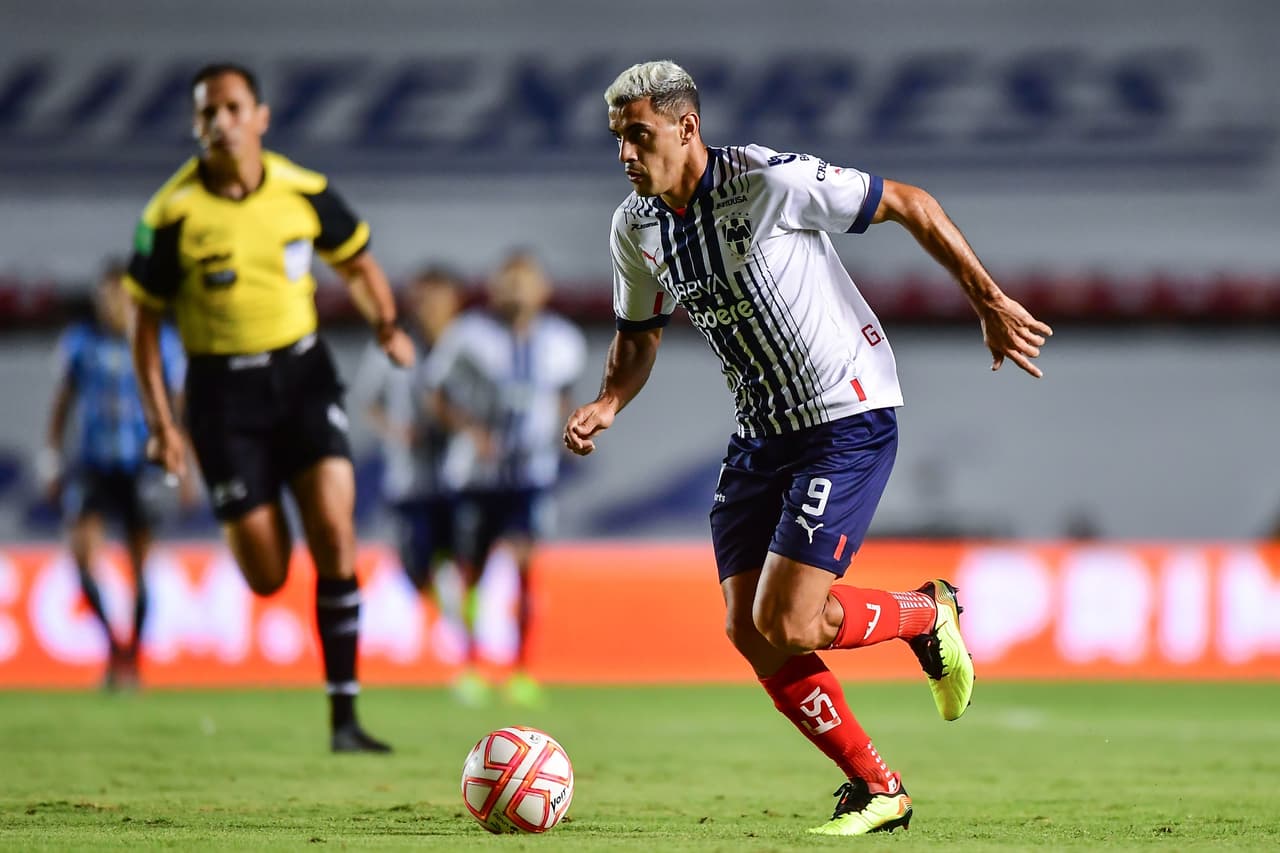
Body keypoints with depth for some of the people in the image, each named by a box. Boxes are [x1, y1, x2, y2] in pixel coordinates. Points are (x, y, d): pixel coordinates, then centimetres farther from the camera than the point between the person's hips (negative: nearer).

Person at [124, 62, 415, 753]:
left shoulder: (304, 192, -4)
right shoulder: (173, 215, -11)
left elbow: (358, 263, 13)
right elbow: (144, 316, -2)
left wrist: (387, 326, -6)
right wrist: (160, 422, -6)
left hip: (302, 372, 2)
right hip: (222, 390, -2)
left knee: (333, 534, -13)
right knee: (266, 578, -6)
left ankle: (343, 716, -7)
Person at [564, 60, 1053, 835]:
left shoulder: (770, 182, -21)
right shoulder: (636, 228, 1)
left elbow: (911, 205, -11)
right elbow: (640, 334, 17)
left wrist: (990, 302, -9)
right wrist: (608, 405, -3)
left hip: (849, 420, -7)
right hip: (762, 433, 7)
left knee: (786, 622, -16)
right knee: (748, 632, -2)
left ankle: (928, 614, 15)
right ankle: (878, 791, 12)